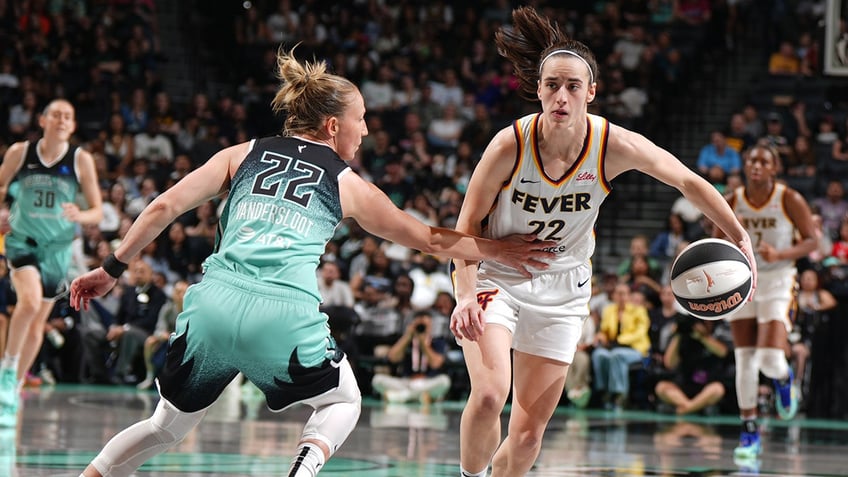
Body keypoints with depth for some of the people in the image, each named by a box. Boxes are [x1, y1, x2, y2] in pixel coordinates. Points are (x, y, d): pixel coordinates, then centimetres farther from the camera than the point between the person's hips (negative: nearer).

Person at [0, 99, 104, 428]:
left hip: (57, 246, 2)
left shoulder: (81, 160, -7)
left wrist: (79, 216, -26)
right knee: (30, 301, -28)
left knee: (38, 324, 7)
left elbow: (98, 212, -5)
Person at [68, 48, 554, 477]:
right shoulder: (347, 184, 16)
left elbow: (165, 206, 11)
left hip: (215, 302, 3)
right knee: (343, 402, 24)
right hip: (286, 314, -2)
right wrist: (500, 250, 38)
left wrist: (112, 269, 16)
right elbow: (430, 238, 25)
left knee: (168, 425, 24)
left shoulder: (245, 154, 20)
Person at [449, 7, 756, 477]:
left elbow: (688, 181, -5)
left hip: (561, 290, 2)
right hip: (495, 276, -2)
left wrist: (740, 238, -8)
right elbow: (467, 225, -12)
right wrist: (466, 294, -23)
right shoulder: (511, 144, -21)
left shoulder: (614, 146, -18)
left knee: (528, 435, 0)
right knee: (489, 395, -27)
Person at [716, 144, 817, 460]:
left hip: (777, 283, -3)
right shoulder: (731, 202, -2)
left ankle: (784, 378, 22)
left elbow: (811, 241, -7)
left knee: (769, 359, -16)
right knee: (744, 360, 1)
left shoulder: (789, 200, -10)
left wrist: (781, 254, -23)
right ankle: (749, 432, 9)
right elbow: (718, 241, 10)